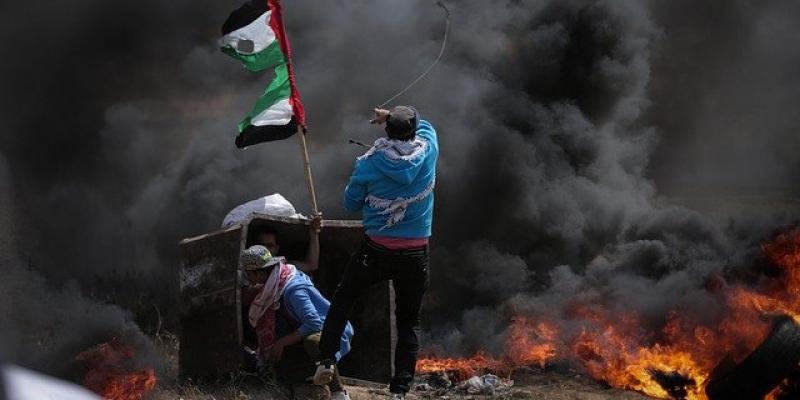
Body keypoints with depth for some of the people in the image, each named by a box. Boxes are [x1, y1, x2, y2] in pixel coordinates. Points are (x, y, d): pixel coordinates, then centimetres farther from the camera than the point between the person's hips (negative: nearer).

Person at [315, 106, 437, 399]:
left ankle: (327, 360, 13)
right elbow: (426, 126, 19)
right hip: (415, 255, 1)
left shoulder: (369, 164, -11)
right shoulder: (427, 153, -6)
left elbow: (351, 204, 5)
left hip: (376, 251, -1)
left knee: (342, 300, 21)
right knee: (409, 322, 11)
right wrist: (394, 117, 18)